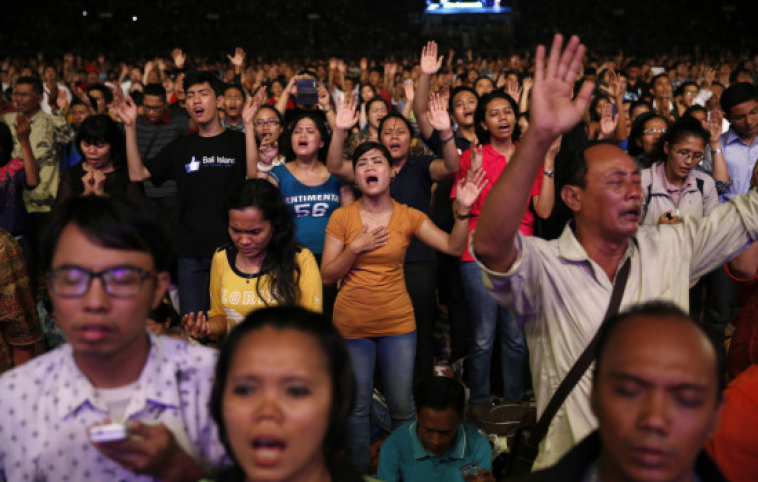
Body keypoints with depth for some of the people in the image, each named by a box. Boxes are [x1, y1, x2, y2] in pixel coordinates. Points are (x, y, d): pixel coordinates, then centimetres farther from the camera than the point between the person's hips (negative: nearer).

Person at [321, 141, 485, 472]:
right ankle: (359, 471, 31)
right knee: (357, 408, 9)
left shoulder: (408, 216, -1)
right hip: (352, 326, 0)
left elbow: (453, 247, -9)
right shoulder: (342, 218, -3)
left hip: (398, 324, 1)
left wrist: (463, 210, -24)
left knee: (402, 408, 9)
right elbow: (327, 276, -3)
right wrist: (356, 247, -16)